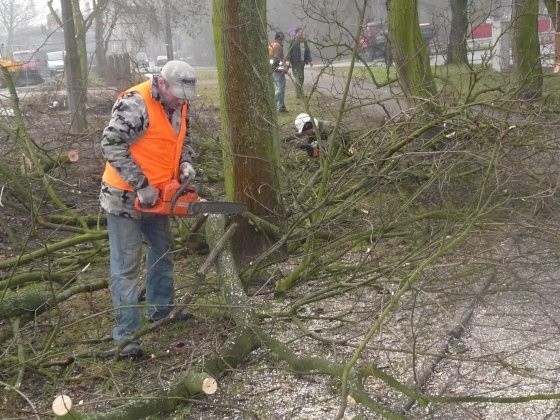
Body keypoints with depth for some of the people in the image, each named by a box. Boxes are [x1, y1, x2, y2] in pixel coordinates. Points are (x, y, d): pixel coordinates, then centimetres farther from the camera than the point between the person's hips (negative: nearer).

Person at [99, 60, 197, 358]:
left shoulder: (179, 105, 1)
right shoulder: (134, 104, -25)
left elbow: (183, 138, 17)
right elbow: (112, 145, -28)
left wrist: (185, 163, -4)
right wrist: (141, 185, -29)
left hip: (156, 196, 9)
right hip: (125, 196, -9)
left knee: (163, 250, 22)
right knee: (127, 265, -5)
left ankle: (161, 309, 41)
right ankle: (126, 334, 1)